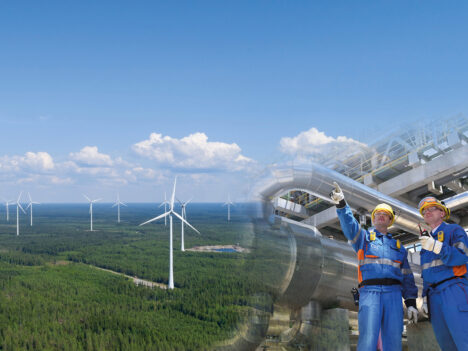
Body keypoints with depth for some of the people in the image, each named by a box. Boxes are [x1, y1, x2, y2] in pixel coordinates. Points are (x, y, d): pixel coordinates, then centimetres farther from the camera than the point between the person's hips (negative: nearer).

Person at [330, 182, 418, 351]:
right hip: (370, 292, -3)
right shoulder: (364, 237, 17)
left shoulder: (398, 245, 25)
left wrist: (411, 302, 11)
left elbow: (407, 277, 21)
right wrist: (341, 204, -24)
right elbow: (350, 225, -5)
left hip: (394, 294, 3)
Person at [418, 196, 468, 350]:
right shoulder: (426, 241, 26)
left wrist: (435, 247, -21)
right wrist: (425, 298, 16)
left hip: (453, 290, -6)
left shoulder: (454, 231, 6)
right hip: (434, 296, 7)